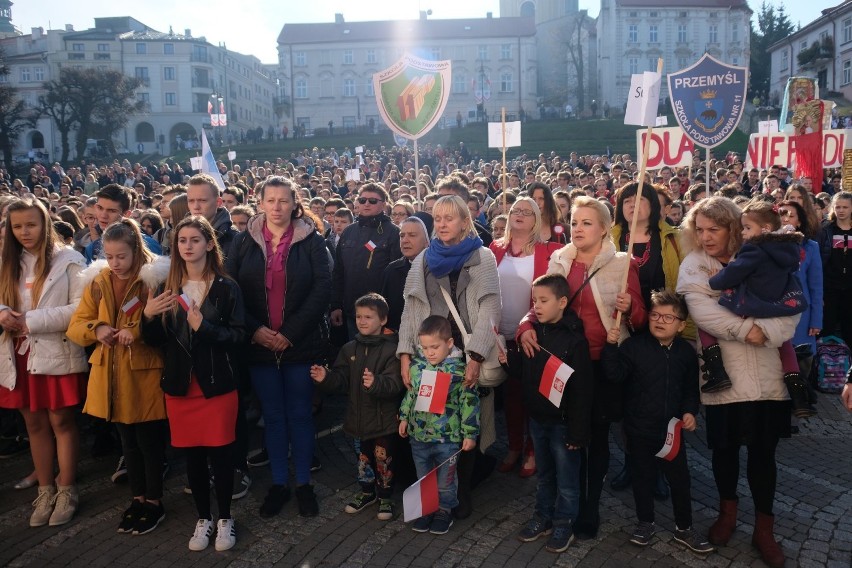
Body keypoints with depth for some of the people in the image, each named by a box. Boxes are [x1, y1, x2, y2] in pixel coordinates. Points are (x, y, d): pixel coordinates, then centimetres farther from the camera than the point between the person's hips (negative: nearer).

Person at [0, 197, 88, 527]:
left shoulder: (68, 260, -6)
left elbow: (82, 308, -14)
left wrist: (32, 321, -17)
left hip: (56, 354, -5)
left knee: (61, 422, 3)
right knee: (35, 424, 12)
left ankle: (66, 491, 16)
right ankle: (45, 490, 24)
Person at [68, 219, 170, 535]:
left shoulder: (156, 279, -11)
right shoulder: (97, 282, 5)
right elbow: (75, 326, 8)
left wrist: (139, 331, -28)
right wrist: (96, 329, -13)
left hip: (145, 374, -5)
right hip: (110, 374, 5)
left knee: (149, 441, 5)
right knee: (128, 441, 17)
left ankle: (154, 502, 22)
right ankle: (138, 498, 33)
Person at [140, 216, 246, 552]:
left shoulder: (226, 287, -4)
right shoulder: (167, 287, 6)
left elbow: (239, 336, -9)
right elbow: (154, 340, 7)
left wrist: (205, 327, -25)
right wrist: (148, 316, -13)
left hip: (217, 384, -3)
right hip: (179, 384, 3)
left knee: (219, 452, 4)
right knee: (192, 454, 11)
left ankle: (225, 518, 22)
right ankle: (203, 519, 27)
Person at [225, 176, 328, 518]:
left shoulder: (311, 241, -2)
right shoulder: (244, 242, 4)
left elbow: (322, 288, -9)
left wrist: (291, 332, -13)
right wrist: (254, 329, -11)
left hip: (301, 344, -1)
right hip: (259, 345, 2)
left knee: (300, 414, 8)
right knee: (272, 416, 10)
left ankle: (303, 483, 22)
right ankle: (278, 483, 23)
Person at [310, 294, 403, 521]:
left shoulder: (391, 349, -14)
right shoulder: (350, 349, 4)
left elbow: (395, 384, -23)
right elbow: (342, 380, 4)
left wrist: (376, 383, -41)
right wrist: (326, 378, -15)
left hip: (383, 419, -5)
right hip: (358, 417, 5)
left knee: (383, 460, 8)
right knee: (363, 458, 19)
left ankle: (385, 497, 28)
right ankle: (367, 492, 40)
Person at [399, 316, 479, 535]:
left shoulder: (459, 370, -16)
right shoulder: (416, 366, -3)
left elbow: (469, 403, -11)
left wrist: (469, 434, -9)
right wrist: (404, 418, 13)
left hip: (447, 437, -4)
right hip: (418, 435, 4)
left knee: (446, 479, 14)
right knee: (423, 478, 19)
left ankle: (445, 509, 34)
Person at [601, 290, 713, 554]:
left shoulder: (686, 352, -1)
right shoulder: (634, 345, -10)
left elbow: (691, 388, 8)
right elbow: (615, 374, -18)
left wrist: (690, 411, -5)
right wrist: (611, 346, -29)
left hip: (672, 429, 2)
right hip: (639, 428, -2)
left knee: (680, 479, 11)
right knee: (643, 478, 12)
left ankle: (684, 528, 28)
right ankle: (645, 523, 30)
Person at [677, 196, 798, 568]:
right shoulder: (694, 265, -1)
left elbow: (789, 309, -3)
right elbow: (701, 311, -17)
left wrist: (766, 330, -20)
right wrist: (747, 329, -18)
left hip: (765, 376, 1)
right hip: (722, 376, -1)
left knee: (763, 451, 8)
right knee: (725, 448, 12)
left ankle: (764, 528, 25)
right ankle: (728, 512, 35)